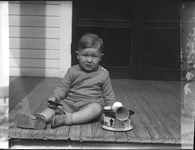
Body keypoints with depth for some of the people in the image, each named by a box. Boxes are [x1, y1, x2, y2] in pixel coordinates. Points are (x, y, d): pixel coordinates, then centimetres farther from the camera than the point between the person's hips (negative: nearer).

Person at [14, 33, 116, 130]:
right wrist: (55, 97, -12)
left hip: (90, 104, -2)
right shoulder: (72, 71, 7)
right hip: (70, 102, 3)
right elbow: (63, 87, 6)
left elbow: (108, 95, 8)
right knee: (54, 106, -19)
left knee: (97, 108, -35)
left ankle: (67, 119, -47)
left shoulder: (103, 74, 4)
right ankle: (41, 118, -46)